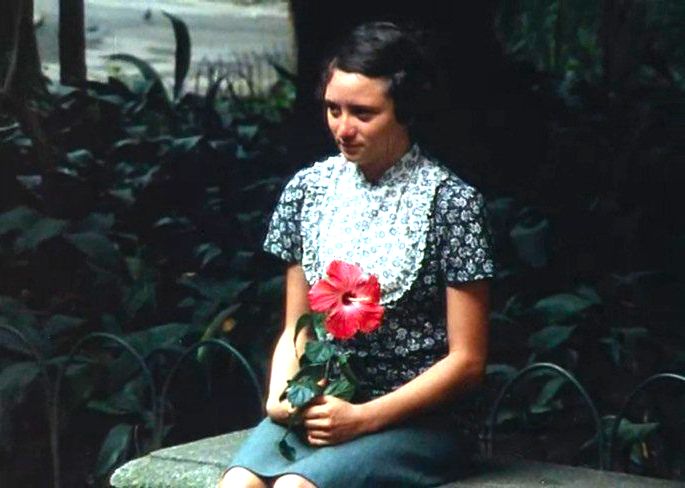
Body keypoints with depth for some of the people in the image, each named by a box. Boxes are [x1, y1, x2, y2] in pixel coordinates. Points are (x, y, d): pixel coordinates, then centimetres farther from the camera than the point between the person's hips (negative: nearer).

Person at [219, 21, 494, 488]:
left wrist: (362, 417, -15)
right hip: (320, 408, 4)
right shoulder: (308, 188, 9)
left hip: (416, 420, -4)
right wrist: (281, 396, -6)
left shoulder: (451, 203, -6)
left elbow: (467, 361, -6)